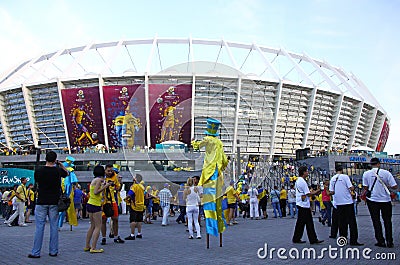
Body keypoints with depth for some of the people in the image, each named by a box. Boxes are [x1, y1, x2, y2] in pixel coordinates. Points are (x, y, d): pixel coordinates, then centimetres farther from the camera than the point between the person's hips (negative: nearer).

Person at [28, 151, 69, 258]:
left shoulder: (38, 171, -6)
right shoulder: (58, 170, -4)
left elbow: (37, 184, 10)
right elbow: (67, 173, 19)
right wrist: (61, 165, 22)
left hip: (41, 202, -1)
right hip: (54, 202, 1)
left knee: (39, 227, 3)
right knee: (54, 226, 7)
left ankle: (36, 252, 6)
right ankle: (53, 251, 11)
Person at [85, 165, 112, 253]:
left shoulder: (94, 180, 14)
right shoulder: (99, 180, -11)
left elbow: (95, 191, 13)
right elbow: (96, 192, -20)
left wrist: (103, 185, 19)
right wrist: (105, 186, -15)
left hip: (90, 204, 9)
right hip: (95, 205, -9)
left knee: (93, 226, 16)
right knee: (98, 226, -5)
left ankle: (87, 246, 20)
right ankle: (93, 248, -8)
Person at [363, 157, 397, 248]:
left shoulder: (366, 174, -4)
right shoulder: (386, 173, -6)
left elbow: (366, 187, -1)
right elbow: (394, 186, -6)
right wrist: (387, 185, 13)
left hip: (372, 200, 0)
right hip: (385, 200, 0)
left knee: (376, 221, 8)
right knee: (387, 221, 12)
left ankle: (381, 241, 8)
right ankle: (389, 242, 13)